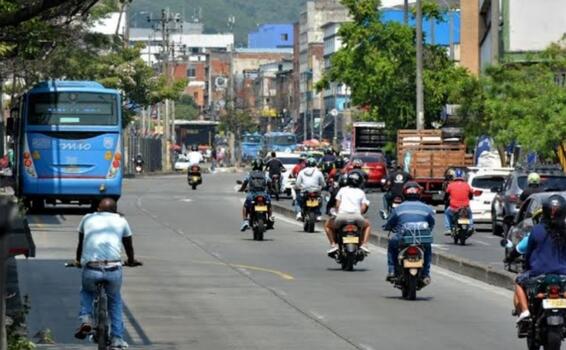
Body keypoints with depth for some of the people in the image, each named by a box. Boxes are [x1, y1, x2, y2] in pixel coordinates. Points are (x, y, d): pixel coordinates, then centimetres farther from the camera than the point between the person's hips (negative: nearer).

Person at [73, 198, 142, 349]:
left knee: (86, 292, 32)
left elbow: (80, 244, 34)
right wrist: (131, 261, 54)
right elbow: (128, 245, 33)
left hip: (91, 269, 0)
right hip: (114, 269, 0)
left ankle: (85, 319, 7)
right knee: (115, 300, 27)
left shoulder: (88, 219, 21)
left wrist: (78, 261, 53)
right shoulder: (121, 221, 20)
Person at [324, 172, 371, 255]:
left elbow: (337, 204, 12)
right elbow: (364, 207, 10)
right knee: (367, 225, 32)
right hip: (357, 216, 1)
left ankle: (333, 244, 8)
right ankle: (364, 244, 11)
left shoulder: (342, 190, 18)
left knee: (327, 225, 27)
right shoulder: (361, 192, 20)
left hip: (342, 215, -1)